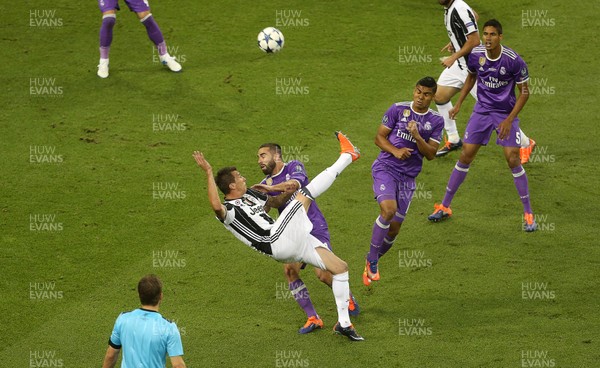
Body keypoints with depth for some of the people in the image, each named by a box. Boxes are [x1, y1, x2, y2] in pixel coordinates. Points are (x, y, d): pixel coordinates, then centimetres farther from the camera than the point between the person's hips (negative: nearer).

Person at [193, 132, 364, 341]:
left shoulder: (250, 194, 21)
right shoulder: (227, 210, -7)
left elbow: (277, 202, 36)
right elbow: (215, 205, -33)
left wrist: (287, 191, 17)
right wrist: (208, 173, -36)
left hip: (295, 242, 9)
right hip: (277, 242, -9)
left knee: (340, 267, 9)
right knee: (304, 195, -7)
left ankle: (343, 323, 17)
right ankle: (347, 156, 10)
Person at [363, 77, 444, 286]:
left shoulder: (436, 121, 4)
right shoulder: (398, 110, -1)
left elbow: (431, 154, -1)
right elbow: (379, 137, 2)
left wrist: (417, 136, -18)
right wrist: (395, 151, -16)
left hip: (408, 176, 3)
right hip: (385, 167, -3)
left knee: (394, 228, 4)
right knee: (388, 209, -28)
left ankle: (373, 261, 30)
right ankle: (372, 260, -14)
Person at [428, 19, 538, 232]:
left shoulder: (513, 60, -20)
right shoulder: (476, 55, -9)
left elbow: (524, 92, -10)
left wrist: (509, 120, -16)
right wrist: (458, 104, 7)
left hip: (506, 113, -3)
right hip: (482, 110, 3)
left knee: (513, 160, -11)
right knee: (465, 156, 1)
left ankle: (528, 214, 2)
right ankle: (444, 206, 13)